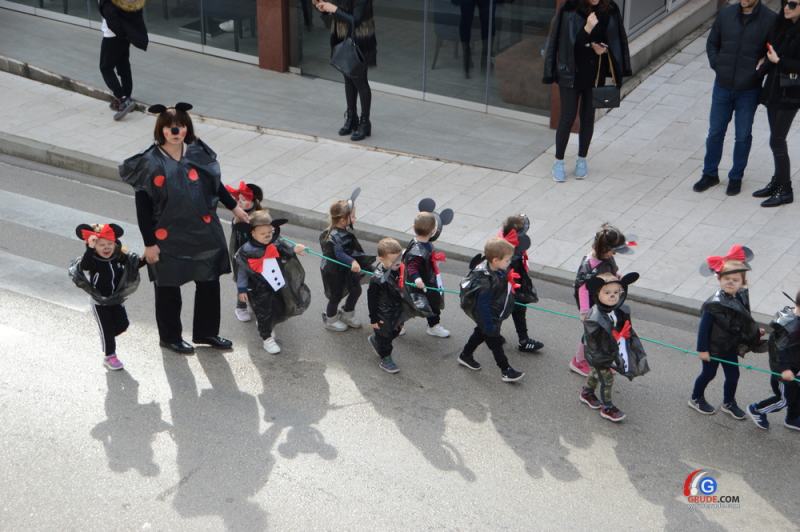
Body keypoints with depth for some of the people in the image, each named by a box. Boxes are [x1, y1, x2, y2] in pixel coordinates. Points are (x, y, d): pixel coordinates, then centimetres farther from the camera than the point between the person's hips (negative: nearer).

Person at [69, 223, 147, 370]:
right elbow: (85, 266, -43)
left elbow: (136, 263, 1)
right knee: (107, 329, 3)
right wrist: (90, 248, -52)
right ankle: (109, 356, 20)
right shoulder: (93, 260, -22)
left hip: (117, 300, 4)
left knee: (122, 325, 9)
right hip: (100, 303, -4)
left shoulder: (120, 257, -9)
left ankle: (106, 339, 38)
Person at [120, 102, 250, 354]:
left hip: (203, 232, 4)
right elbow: (143, 207, -11)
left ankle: (205, 332, 33)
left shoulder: (198, 153, -3)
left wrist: (233, 206, 23)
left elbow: (214, 183, 15)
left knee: (209, 282, 13)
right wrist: (149, 243, -12)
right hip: (167, 237, -4)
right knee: (168, 287, 11)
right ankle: (170, 337, 32)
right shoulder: (149, 162, -14)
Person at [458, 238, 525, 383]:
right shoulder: (487, 281, -37)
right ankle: (505, 371, 20)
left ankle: (465, 356, 48)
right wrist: (488, 325, -25)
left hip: (495, 315, 10)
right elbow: (483, 305, -31)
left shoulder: (498, 271, -10)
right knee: (495, 341, 6)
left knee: (481, 333, 28)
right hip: (489, 317, -10)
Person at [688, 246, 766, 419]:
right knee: (708, 374, 15)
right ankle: (696, 399, 41)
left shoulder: (741, 297, -10)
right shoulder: (714, 304, -31)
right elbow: (704, 327, -23)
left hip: (730, 346, 6)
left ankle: (728, 403, 42)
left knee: (733, 375, 17)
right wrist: (702, 349, -18)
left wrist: (755, 332, 14)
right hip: (713, 347, -6)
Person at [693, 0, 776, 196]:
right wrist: (717, 65, -1)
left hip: (749, 91, -2)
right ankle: (710, 174, 27)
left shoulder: (770, 19, -11)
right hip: (722, 87, 3)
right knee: (715, 132, 11)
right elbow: (712, 43, 11)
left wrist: (760, 71, -11)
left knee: (743, 136, 9)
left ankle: (736, 177, 24)